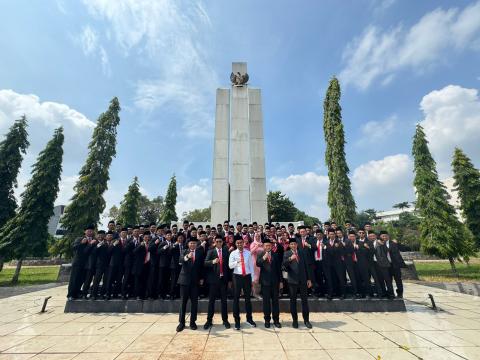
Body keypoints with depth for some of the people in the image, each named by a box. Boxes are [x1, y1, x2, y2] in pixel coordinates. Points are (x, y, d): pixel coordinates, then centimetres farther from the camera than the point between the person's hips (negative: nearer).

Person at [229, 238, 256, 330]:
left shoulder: (248, 253, 2)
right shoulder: (233, 253, -3)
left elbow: (251, 265, 6)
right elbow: (230, 266, -12)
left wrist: (252, 279, 5)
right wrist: (237, 261, -30)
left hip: (247, 276, 2)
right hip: (237, 277, -1)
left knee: (248, 298, 13)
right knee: (236, 299, 5)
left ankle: (249, 318, 30)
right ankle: (237, 321, 20)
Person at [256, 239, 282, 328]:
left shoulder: (276, 254, 5)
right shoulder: (260, 254, -1)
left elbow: (279, 268, 7)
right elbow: (258, 264, -16)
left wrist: (280, 281, 7)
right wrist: (263, 258, -33)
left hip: (275, 281, 2)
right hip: (265, 280, -2)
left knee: (275, 300, 9)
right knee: (266, 301, 7)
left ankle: (276, 320, 21)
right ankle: (267, 320, 21)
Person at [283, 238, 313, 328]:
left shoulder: (302, 252, 5)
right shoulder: (286, 254, -3)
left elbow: (306, 265, 7)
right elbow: (284, 265, -16)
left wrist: (309, 279, 4)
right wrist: (290, 259, -34)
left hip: (303, 279, 2)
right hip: (292, 280, -1)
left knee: (305, 300, 8)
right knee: (293, 300, 8)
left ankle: (306, 320, 22)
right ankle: (295, 320, 21)